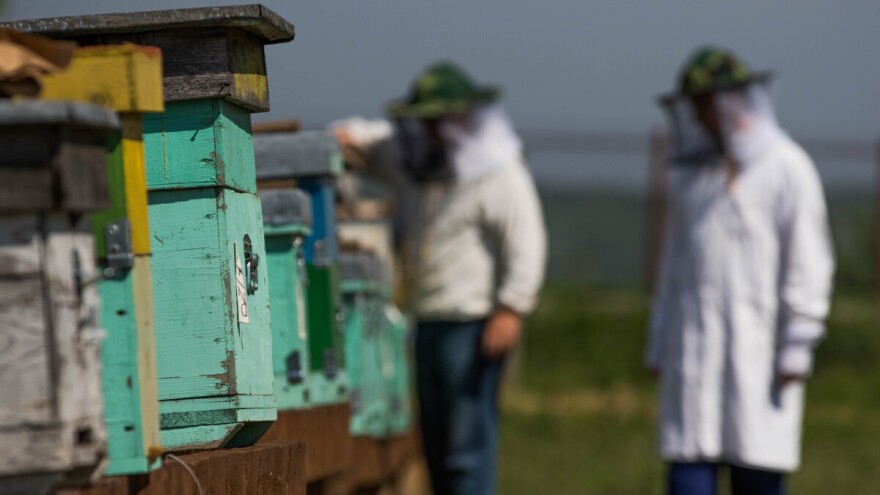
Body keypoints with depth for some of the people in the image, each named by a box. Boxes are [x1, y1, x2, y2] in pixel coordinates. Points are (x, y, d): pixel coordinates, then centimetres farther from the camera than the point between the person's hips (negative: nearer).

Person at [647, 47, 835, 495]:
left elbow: (808, 265, -8)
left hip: (757, 353, -5)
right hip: (693, 353, 5)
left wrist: (797, 349, -13)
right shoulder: (693, 171, 14)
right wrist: (659, 347, 15)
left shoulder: (787, 169, -4)